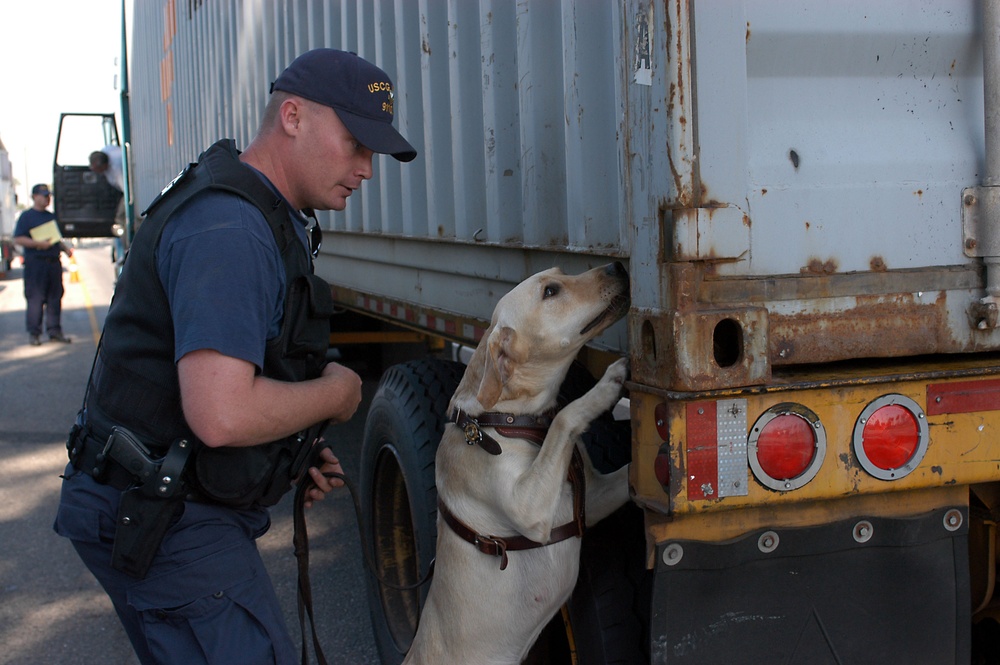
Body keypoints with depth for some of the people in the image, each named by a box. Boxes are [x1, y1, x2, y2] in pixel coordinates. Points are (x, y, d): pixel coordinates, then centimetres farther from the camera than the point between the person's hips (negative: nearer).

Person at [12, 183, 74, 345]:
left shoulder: (51, 216, 19)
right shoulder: (26, 216, -2)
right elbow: (18, 239, -9)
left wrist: (65, 248, 10)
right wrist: (38, 243, -20)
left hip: (54, 262, 6)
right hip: (35, 263, -6)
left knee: (55, 297, 6)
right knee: (35, 299, -4)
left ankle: (54, 330, 12)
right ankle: (34, 333, 2)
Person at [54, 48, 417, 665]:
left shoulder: (264, 219, 13)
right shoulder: (228, 229, -23)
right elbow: (221, 415, -32)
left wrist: (293, 455, 11)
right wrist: (335, 393, -14)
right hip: (173, 524, -11)